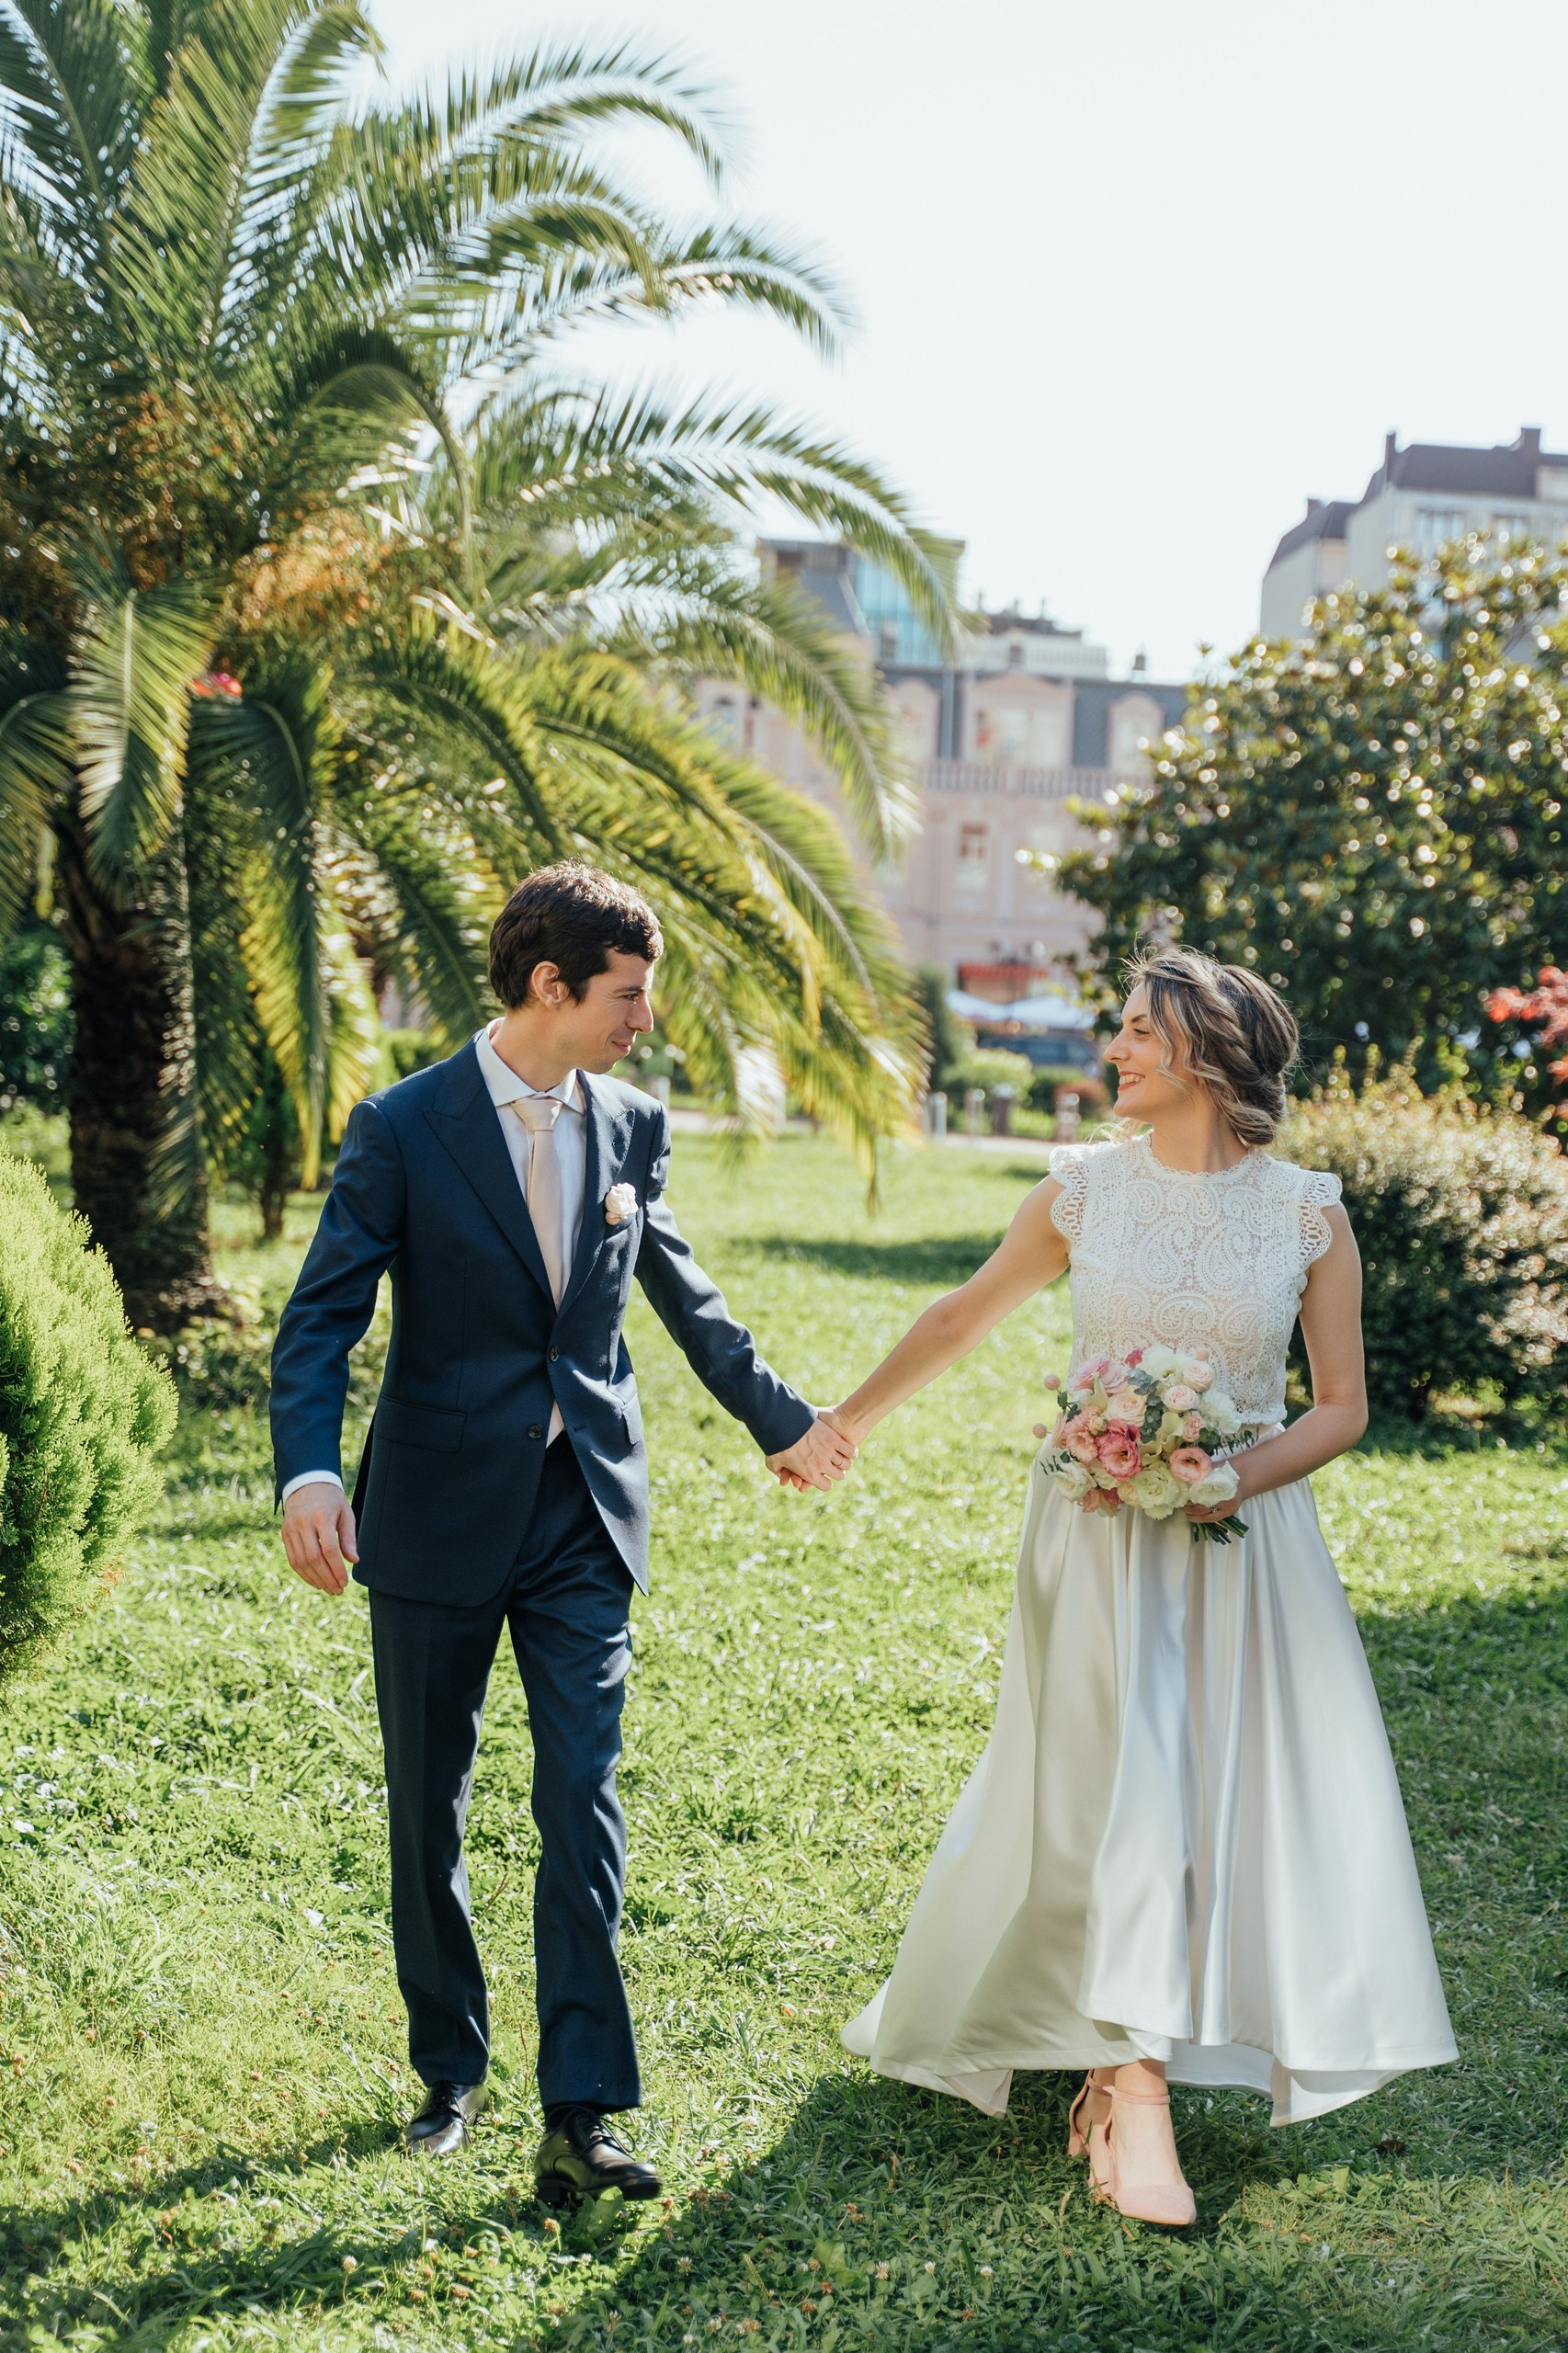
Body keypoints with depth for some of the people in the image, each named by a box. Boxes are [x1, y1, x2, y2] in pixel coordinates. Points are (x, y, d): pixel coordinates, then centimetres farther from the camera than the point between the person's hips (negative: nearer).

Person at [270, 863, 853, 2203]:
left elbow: (684, 1296, 19)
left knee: (584, 1803, -5)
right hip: (439, 1517, -2)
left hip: (584, 1516, 2)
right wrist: (309, 1470, -27)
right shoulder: (406, 1128, -8)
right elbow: (324, 1316, -11)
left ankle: (583, 2115, -2)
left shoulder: (633, 1125, 5)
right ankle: (451, 2074, 28)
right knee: (428, 1811, 10)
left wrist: (780, 1421, 27)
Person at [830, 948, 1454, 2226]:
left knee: (1248, 1795, 1)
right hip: (1099, 1537, -1)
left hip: (1247, 1542, 1)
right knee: (1124, 1794, -9)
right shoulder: (1083, 1190, 2)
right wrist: (845, 1424, 23)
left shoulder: (1308, 1211, -1)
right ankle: (1136, 2098, -7)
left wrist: (1235, 1479, -15)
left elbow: (1343, 1406, 2)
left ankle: (1115, 2066, 16)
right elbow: (960, 1319, 16)